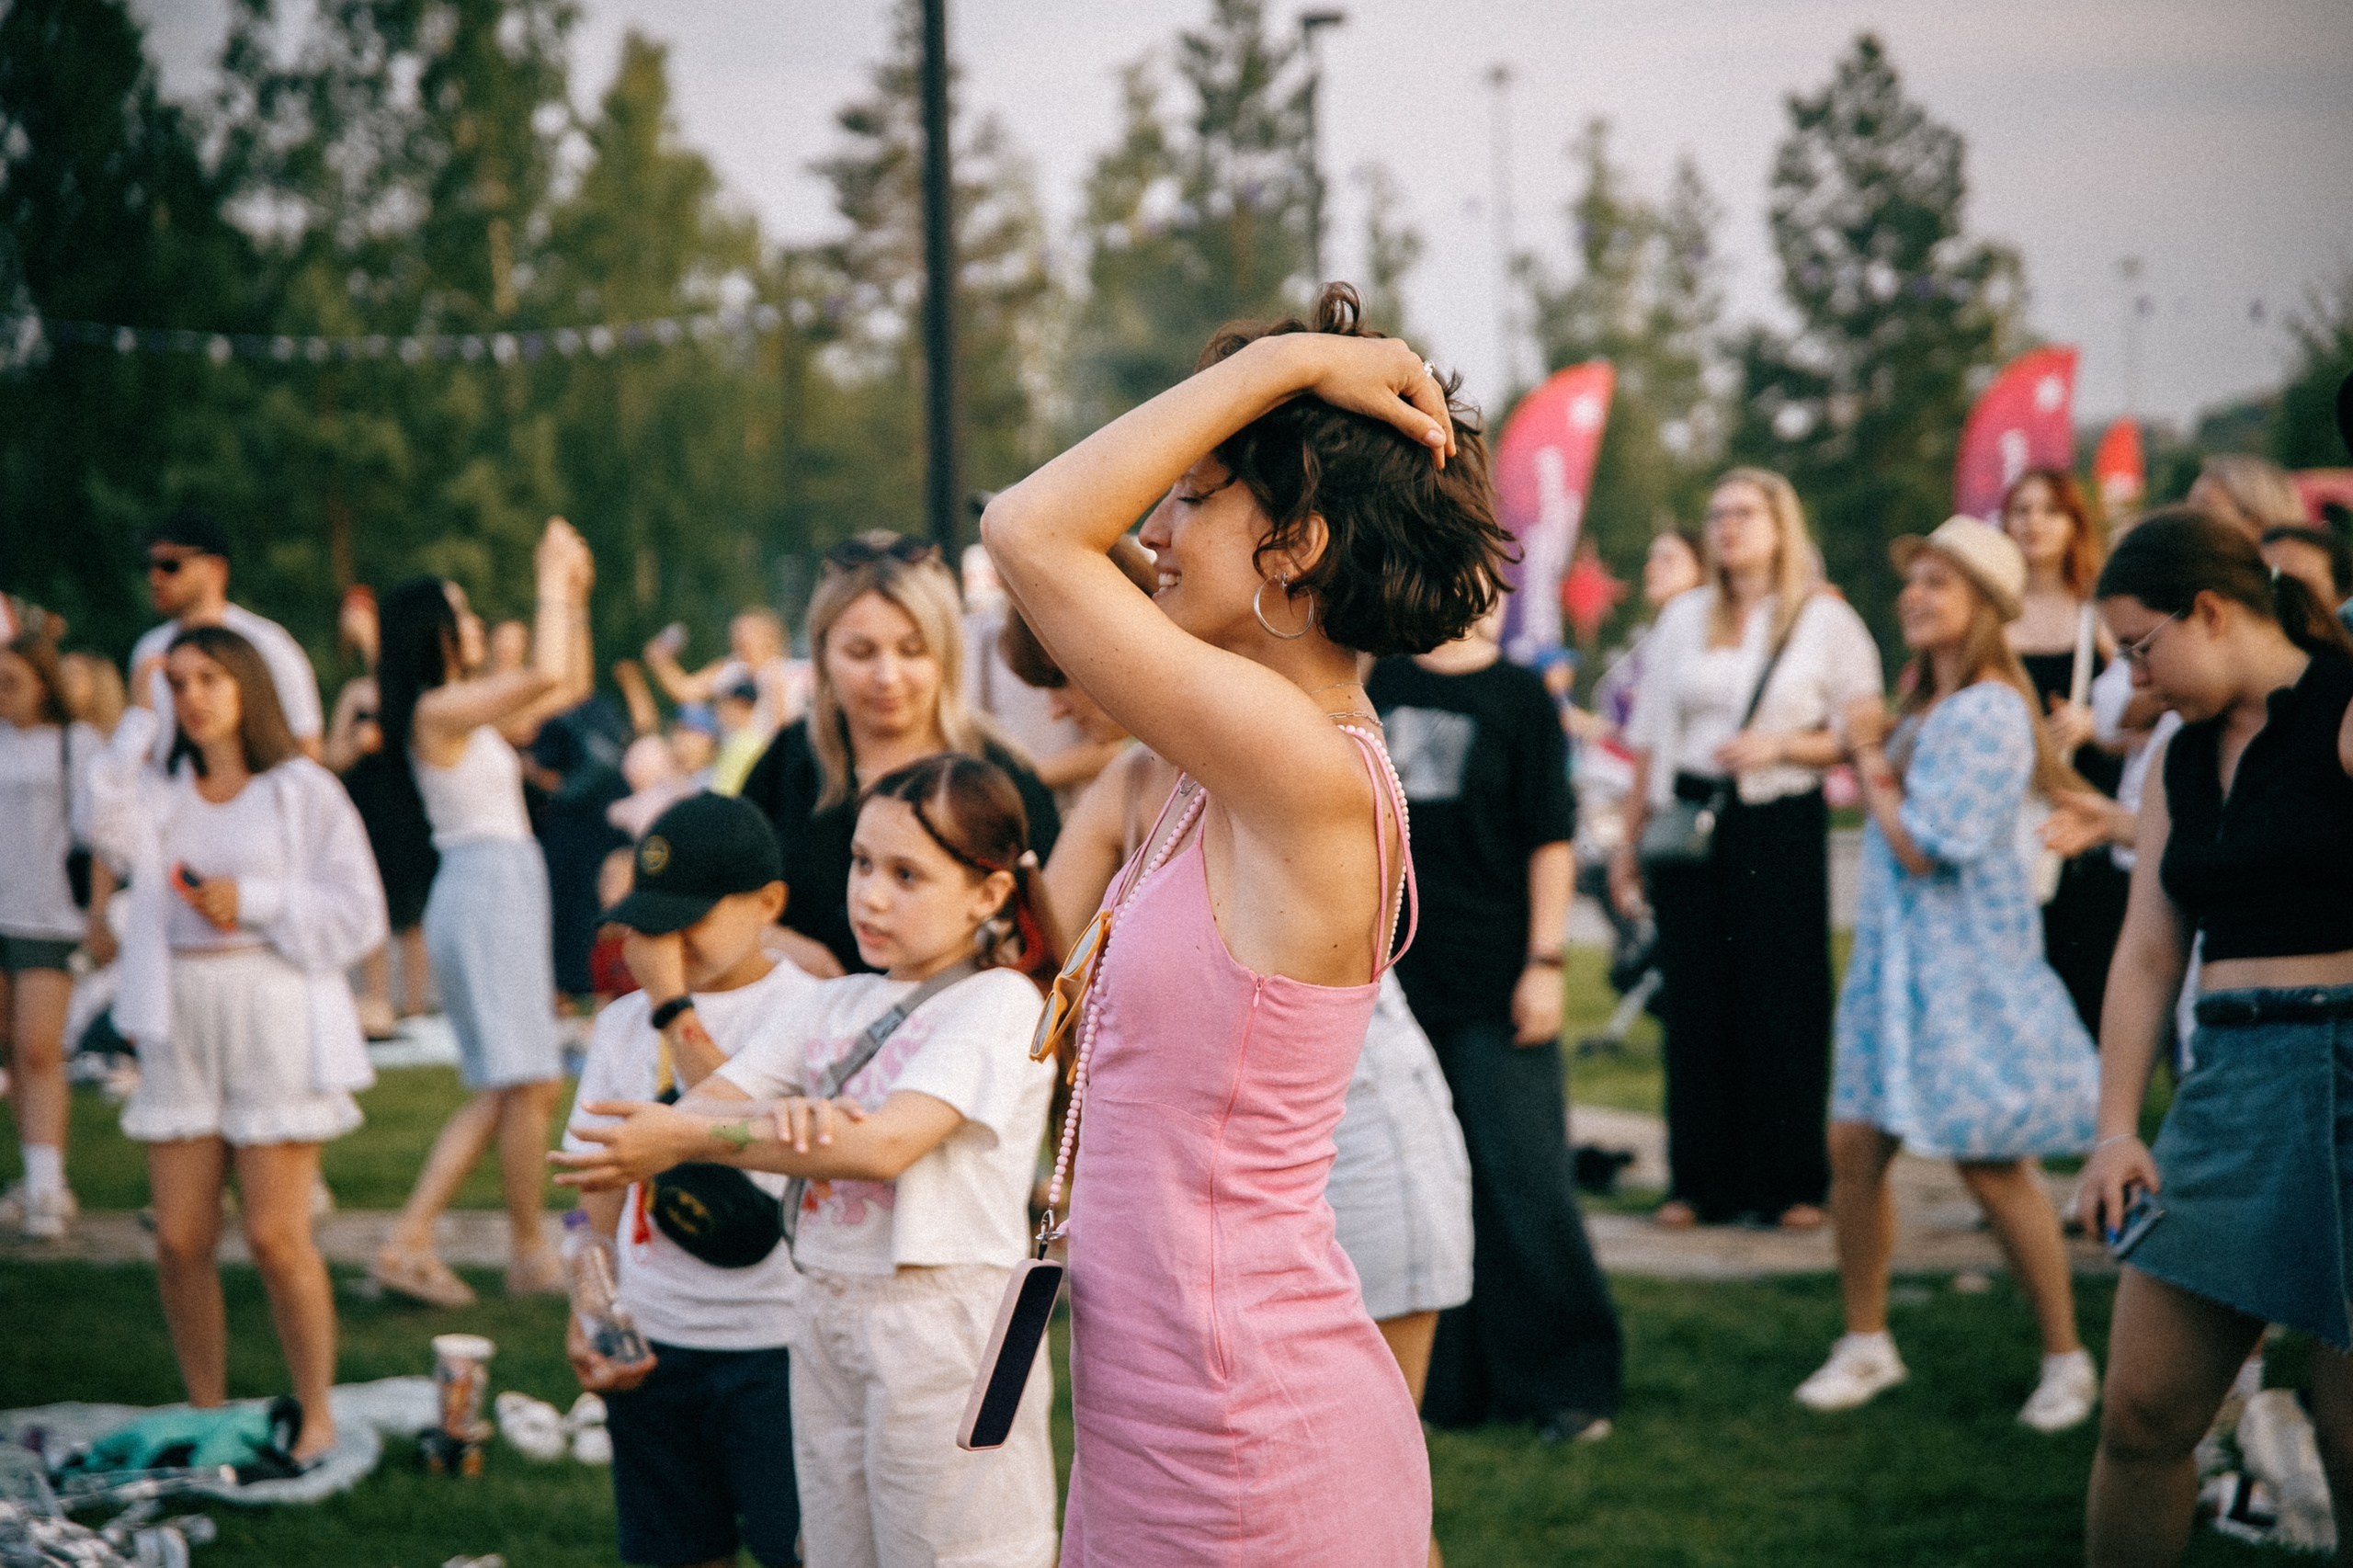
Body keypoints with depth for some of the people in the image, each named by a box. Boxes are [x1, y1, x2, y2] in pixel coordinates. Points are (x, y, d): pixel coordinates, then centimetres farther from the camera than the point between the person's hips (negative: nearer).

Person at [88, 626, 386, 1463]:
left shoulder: (303, 791, 3)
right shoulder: (161, 790, 14)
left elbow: (358, 915, -2)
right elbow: (111, 828, -10)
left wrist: (254, 901, -11)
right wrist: (138, 718, -5)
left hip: (275, 1024, -4)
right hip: (179, 1027, 4)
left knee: (276, 1236, -7)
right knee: (180, 1241, 1)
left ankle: (316, 1416, 6)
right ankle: (207, 1416, 15)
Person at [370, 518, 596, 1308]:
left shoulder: (472, 712, 16)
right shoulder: (439, 709, -12)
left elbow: (569, 687, 25)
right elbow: (546, 676, -24)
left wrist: (574, 597, 17)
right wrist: (551, 583, -13)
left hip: (506, 890, 10)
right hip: (484, 882, -10)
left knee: (499, 1091, 10)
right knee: (529, 1083, -5)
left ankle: (408, 1241, 6)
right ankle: (531, 1254, 4)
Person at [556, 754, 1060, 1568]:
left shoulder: (1000, 1003, -8)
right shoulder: (831, 1006, 13)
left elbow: (885, 1144, -21)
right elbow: (692, 1110, 5)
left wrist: (690, 1140, -21)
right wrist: (776, 1118, -19)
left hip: (942, 1331, -7)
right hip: (824, 1325, 7)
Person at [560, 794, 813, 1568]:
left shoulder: (806, 1011, -7)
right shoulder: (625, 1023, 11)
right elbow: (601, 1196, 15)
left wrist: (673, 1003, -19)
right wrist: (585, 1320, 4)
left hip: (773, 1341, -5)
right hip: (650, 1347, 5)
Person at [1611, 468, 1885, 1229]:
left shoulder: (1826, 619, 3)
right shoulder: (1683, 619, 13)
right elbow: (1650, 738, 13)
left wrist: (1779, 745, -15)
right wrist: (1629, 840, 11)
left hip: (1781, 824, -3)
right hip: (1689, 817, 3)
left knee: (1783, 1001, -1)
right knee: (1696, 1000, 2)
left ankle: (1791, 1184, 7)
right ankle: (1702, 1180, 10)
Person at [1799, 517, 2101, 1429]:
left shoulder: (1987, 713, -17)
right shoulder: (1926, 705, 13)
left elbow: (1922, 847, -21)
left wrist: (1870, 754, -9)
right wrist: (1867, 754, 1)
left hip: (1969, 968, -9)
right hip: (1894, 955, 9)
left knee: (1990, 1166, -4)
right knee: (1853, 1148, 5)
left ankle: (2066, 1359, 9)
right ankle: (1866, 1343, 18)